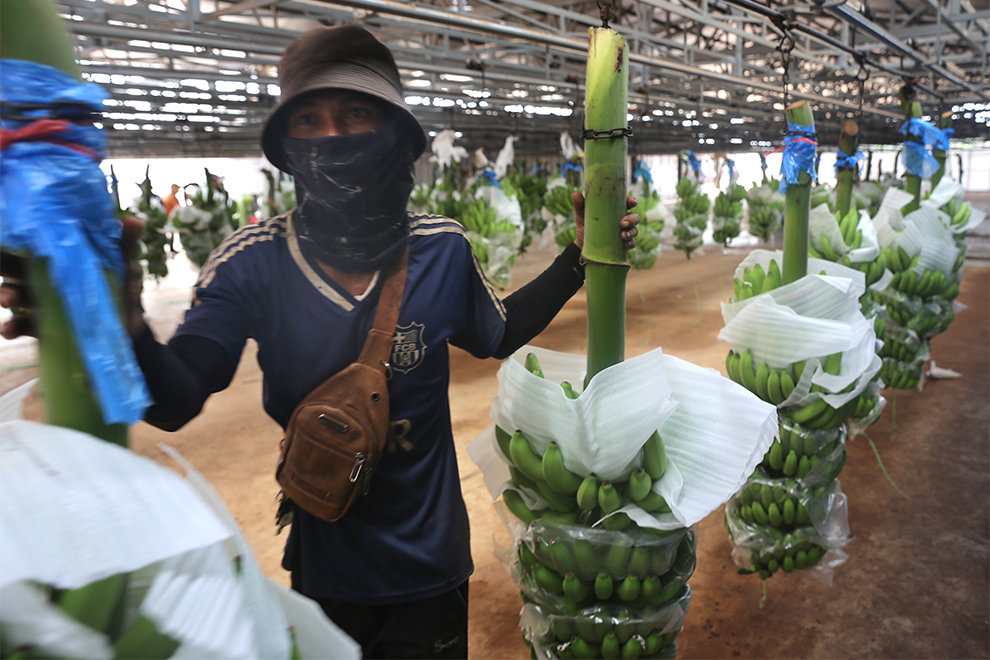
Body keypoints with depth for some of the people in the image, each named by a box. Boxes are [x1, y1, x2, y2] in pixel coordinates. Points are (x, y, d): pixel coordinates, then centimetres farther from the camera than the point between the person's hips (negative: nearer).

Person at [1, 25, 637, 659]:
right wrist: (121, 325, -39)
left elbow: (497, 335, 6)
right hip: (323, 567, 0)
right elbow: (176, 403, -19)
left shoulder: (442, 249, -13)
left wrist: (579, 258, -3)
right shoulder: (252, 262, -17)